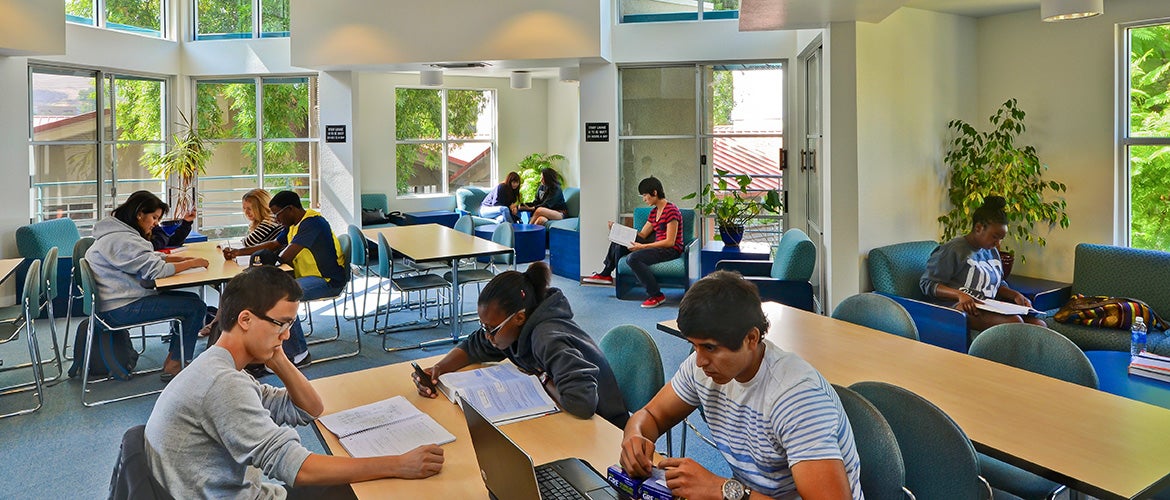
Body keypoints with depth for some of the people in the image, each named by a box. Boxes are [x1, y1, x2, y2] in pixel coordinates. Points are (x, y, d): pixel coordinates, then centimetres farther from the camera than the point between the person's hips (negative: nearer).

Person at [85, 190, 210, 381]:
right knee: (196, 307, -15)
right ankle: (172, 367, -8)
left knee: (191, 299, 10)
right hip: (118, 309, -11)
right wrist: (192, 263, -12)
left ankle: (173, 359, 9)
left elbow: (152, 257, 20)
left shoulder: (123, 233, 15)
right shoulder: (122, 240, -19)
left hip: (120, 298, 11)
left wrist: (184, 258, 5)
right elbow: (155, 269, -23)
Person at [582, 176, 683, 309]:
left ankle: (656, 295, -23)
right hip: (658, 245, 10)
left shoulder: (671, 211, -17)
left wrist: (643, 247, -24)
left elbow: (670, 242, -21)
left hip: (671, 250, -10)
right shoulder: (654, 211, 11)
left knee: (634, 258, -31)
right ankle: (605, 274, 22)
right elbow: (642, 235, 11)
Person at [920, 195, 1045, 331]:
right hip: (961, 308, -8)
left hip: (989, 308, 8)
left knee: (1039, 325, -14)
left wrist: (1015, 295, 10)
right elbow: (927, 283, -9)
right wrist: (959, 294, -24)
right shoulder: (953, 250, -5)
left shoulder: (992, 251, 21)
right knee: (1014, 322, -30)